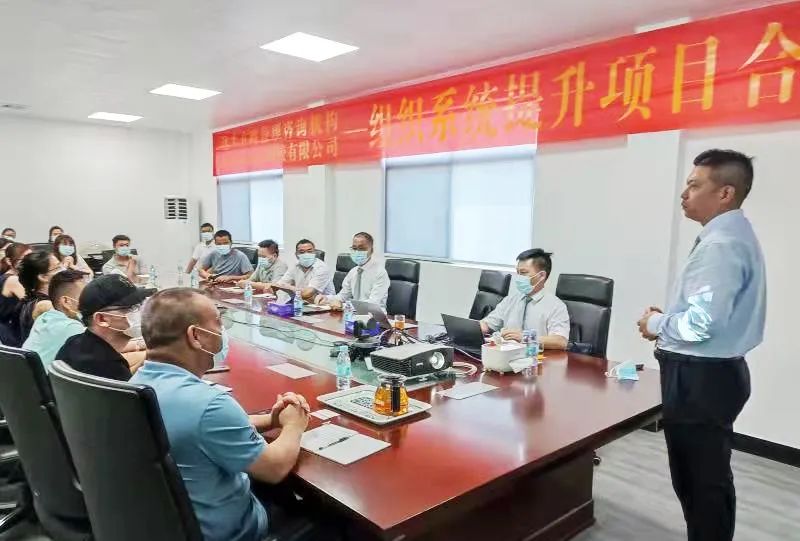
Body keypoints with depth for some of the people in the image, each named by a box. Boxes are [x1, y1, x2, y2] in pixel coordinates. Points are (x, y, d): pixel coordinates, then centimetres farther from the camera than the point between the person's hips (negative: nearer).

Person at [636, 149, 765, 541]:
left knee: (702, 480, 5)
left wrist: (656, 324, -11)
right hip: (708, 373, 10)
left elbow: (702, 323, -28)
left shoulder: (722, 244, -21)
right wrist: (668, 321, 7)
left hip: (701, 378, -10)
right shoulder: (730, 235, 11)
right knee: (698, 476, 23)